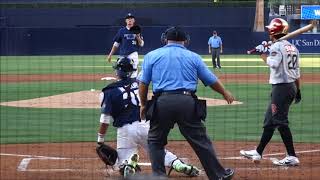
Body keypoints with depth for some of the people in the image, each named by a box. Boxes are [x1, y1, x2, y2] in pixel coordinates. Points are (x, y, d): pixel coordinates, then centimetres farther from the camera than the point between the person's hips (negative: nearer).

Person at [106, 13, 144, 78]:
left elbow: (141, 44, 5)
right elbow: (116, 44, 11)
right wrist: (110, 55, 7)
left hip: (133, 55, -2)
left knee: (133, 74, -17)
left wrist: (138, 37, -14)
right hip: (123, 55, 2)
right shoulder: (121, 31, 8)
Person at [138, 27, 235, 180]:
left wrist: (143, 104, 20)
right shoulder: (193, 57, 15)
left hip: (162, 102, -1)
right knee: (200, 141, 8)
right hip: (188, 102, 1)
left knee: (155, 141, 16)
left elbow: (143, 83, 7)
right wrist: (225, 93, 37)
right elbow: (212, 80, 20)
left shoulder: (152, 56, 12)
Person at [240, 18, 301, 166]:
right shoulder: (292, 47, 14)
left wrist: (262, 53, -14)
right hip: (292, 87, 9)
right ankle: (258, 152, 24)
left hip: (281, 87, -9)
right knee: (270, 120, 16)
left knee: (281, 121, -8)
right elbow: (297, 71, 16)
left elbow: (273, 64, -28)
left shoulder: (276, 46, -12)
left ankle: (292, 157, -11)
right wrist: (298, 90, 21)